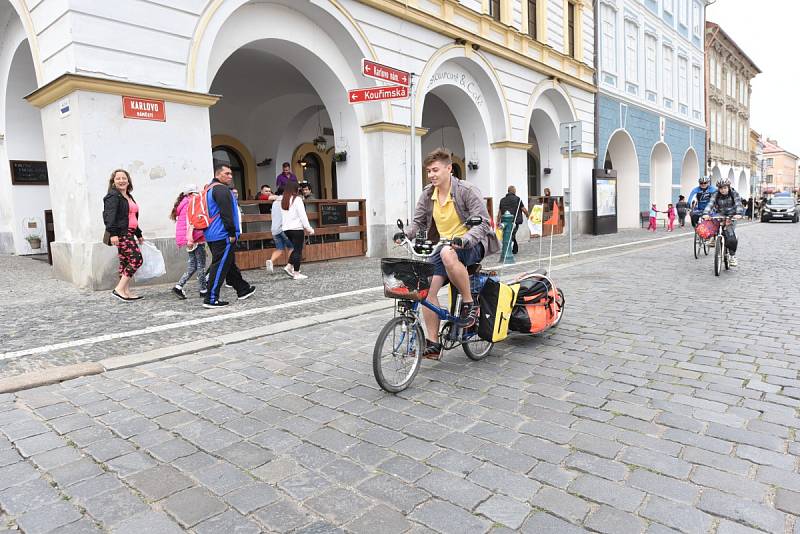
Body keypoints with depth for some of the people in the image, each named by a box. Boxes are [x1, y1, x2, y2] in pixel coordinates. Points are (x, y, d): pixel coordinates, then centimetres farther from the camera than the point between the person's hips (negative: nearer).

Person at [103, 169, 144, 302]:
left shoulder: (129, 197, 22)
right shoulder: (113, 196, -7)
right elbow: (109, 216, -18)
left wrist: (139, 234, 31)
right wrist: (113, 233, -28)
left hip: (129, 233, 9)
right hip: (121, 234, -9)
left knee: (125, 261, 9)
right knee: (136, 259, -16)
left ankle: (126, 292, 12)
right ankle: (119, 289, -13)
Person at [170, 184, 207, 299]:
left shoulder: (183, 204, 19)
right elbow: (190, 221, -20)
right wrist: (190, 237, -27)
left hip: (190, 239, 9)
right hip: (196, 238, -9)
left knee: (192, 267, 11)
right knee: (201, 265, -1)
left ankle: (178, 287, 2)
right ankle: (203, 290, 5)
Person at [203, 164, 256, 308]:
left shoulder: (210, 189, 20)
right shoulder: (222, 189, -12)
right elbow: (226, 214, -20)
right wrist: (232, 233, -17)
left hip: (212, 235, 11)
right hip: (223, 235, -11)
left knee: (229, 264, 17)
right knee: (220, 266, -7)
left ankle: (243, 290, 28)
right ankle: (211, 299, -6)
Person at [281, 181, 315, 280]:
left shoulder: (283, 200, 8)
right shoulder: (297, 199, -11)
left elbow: (282, 216, 9)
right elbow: (302, 215, -12)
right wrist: (309, 228, -8)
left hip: (286, 229, 7)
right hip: (297, 228, -6)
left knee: (295, 248, 20)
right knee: (298, 250, 1)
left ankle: (289, 266, 9)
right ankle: (296, 273, 2)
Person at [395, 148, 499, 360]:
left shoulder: (467, 191, -14)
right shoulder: (427, 195, 3)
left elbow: (483, 222, -19)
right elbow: (418, 222, 9)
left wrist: (464, 239, -38)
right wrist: (406, 235, -14)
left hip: (471, 246, -6)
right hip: (443, 247, 6)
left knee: (448, 254, -41)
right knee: (427, 287, -13)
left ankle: (469, 303, -19)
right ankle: (433, 343, -1)